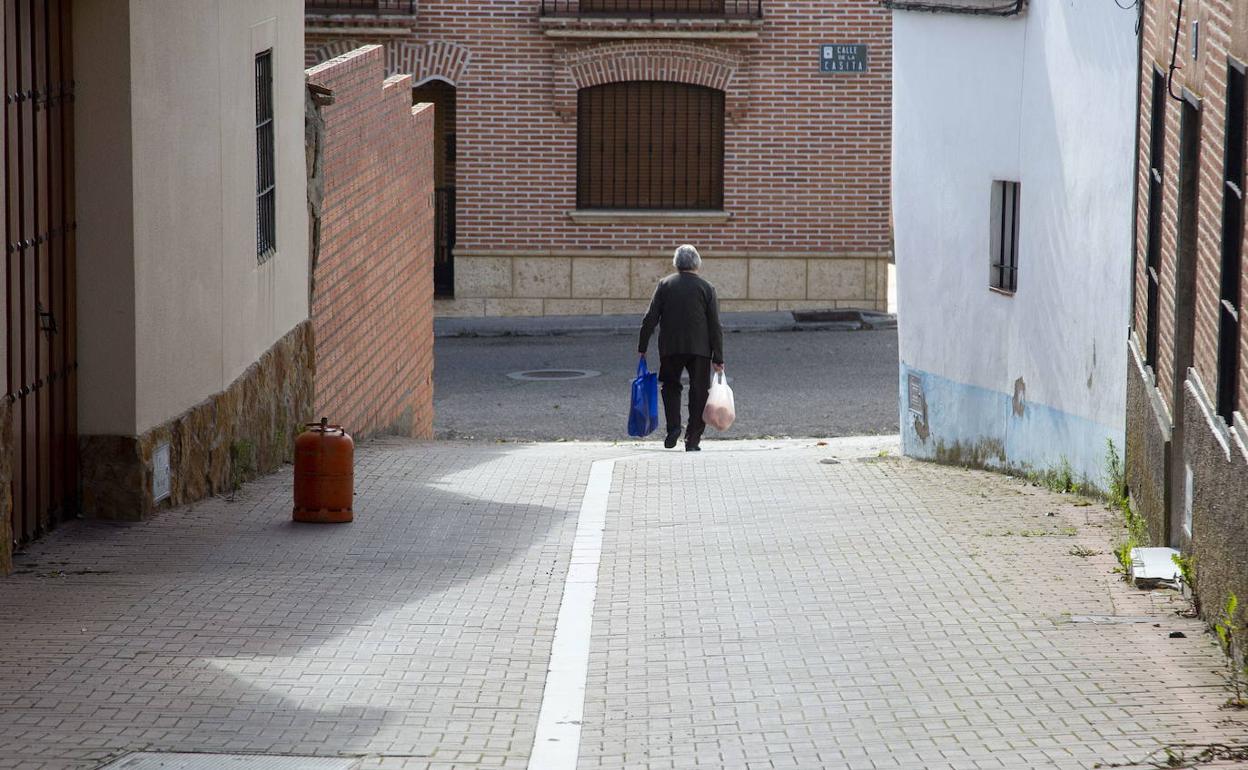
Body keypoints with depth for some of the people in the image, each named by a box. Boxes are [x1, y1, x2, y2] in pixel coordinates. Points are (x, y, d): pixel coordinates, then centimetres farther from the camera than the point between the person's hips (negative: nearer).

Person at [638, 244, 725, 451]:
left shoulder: (665, 285, 2)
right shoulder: (706, 287, 0)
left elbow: (651, 319, -1)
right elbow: (715, 326, -2)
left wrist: (642, 347, 6)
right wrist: (718, 358, 2)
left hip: (670, 347, 1)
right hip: (700, 348, -1)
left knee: (671, 386, 18)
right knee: (698, 392, 7)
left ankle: (673, 427, -2)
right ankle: (692, 440, 5)